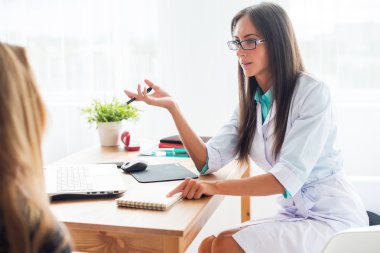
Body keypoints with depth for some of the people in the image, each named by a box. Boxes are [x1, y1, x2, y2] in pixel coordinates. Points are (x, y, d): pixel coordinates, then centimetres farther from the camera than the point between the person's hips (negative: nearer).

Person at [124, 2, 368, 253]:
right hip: (295, 214, 6)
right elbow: (208, 160, -3)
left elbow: (289, 177, -24)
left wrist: (216, 187, -34)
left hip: (332, 217, -6)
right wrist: (172, 107, -11)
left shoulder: (312, 91, -15)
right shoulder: (249, 103, 6)